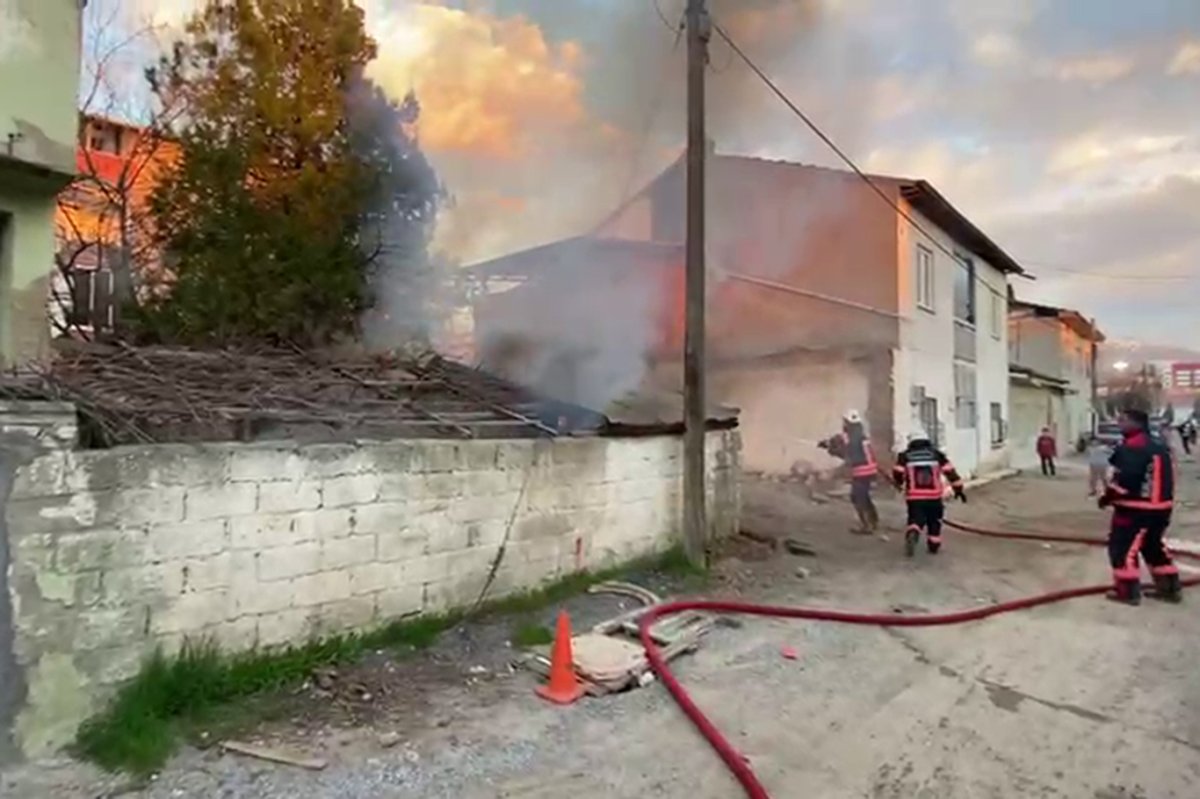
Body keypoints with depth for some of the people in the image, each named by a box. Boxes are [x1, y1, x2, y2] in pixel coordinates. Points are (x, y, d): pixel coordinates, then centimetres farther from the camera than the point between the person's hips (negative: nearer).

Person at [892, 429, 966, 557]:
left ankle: (912, 534, -28)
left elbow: (897, 473, -1)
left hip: (914, 497, -1)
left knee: (916, 520, 2)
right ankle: (934, 546, 27)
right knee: (934, 521, 20)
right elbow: (950, 471, 5)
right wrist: (958, 488, 10)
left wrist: (900, 485, 20)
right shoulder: (936, 454, 9)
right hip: (934, 496, 1)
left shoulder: (905, 456, 6)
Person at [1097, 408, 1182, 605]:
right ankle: (1170, 587, 27)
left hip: (1134, 508, -9)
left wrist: (1108, 497, -11)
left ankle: (1128, 591, 5)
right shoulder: (1159, 446, 12)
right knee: (1154, 546, 22)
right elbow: (1162, 477, 19)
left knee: (1122, 547, 1)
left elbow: (1125, 478, -25)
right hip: (1160, 507, 9)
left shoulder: (1132, 446, -18)